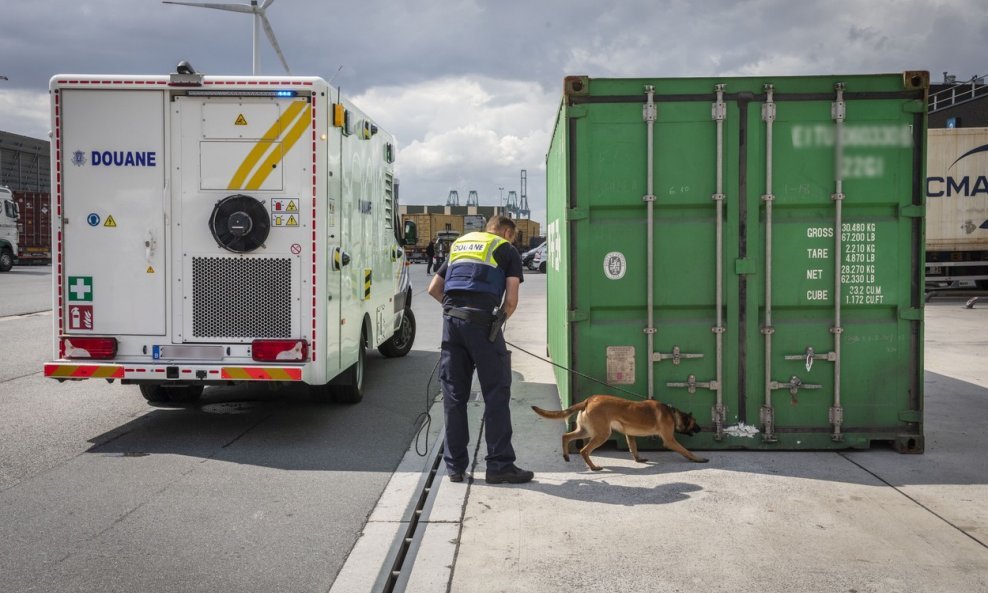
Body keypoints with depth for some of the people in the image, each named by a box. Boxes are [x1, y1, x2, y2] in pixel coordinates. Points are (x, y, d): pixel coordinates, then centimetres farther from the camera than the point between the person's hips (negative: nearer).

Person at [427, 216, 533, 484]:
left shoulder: (459, 246, 25)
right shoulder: (508, 251, 11)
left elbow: (434, 289, 23)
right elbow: (511, 300, 2)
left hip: (451, 320, 5)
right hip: (482, 320, -5)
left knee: (454, 396, 9)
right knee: (496, 393, 2)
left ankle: (455, 466, 13)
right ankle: (499, 465, 2)